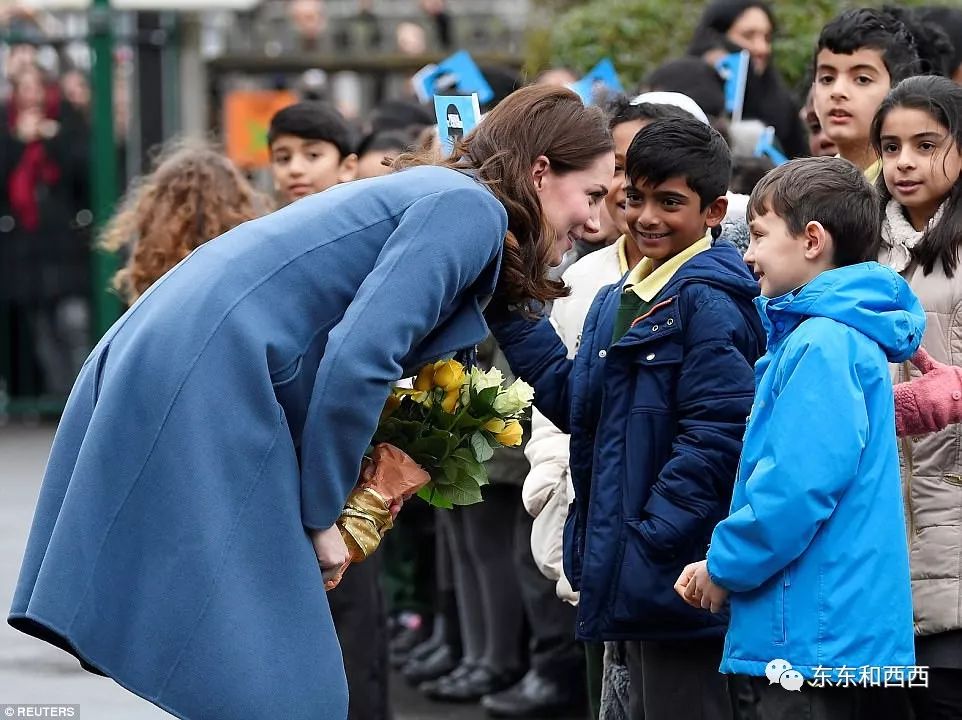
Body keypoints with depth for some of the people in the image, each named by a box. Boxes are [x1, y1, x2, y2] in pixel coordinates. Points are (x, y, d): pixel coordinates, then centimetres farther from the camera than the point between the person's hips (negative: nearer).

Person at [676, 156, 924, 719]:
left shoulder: (822, 345, -15)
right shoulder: (846, 335, 17)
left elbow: (801, 482, -24)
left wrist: (725, 566, -11)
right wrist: (725, 563, 12)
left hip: (812, 631, -10)